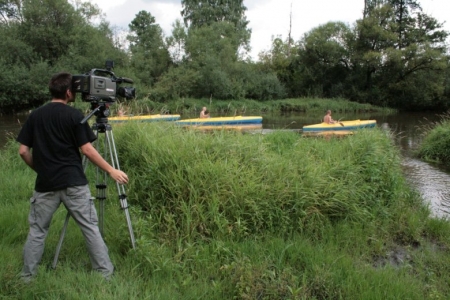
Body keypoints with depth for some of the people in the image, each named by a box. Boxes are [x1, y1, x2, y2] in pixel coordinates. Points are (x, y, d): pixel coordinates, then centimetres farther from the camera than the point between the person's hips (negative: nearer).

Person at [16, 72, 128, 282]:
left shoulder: (34, 116, 6)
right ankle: (105, 272, 10)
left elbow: (23, 151, 5)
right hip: (73, 183, -3)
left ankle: (27, 277, 21)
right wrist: (111, 171, -3)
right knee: (90, 228, 4)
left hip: (45, 184, 3)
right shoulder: (74, 115, -5)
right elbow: (87, 150, -9)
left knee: (37, 231, 15)